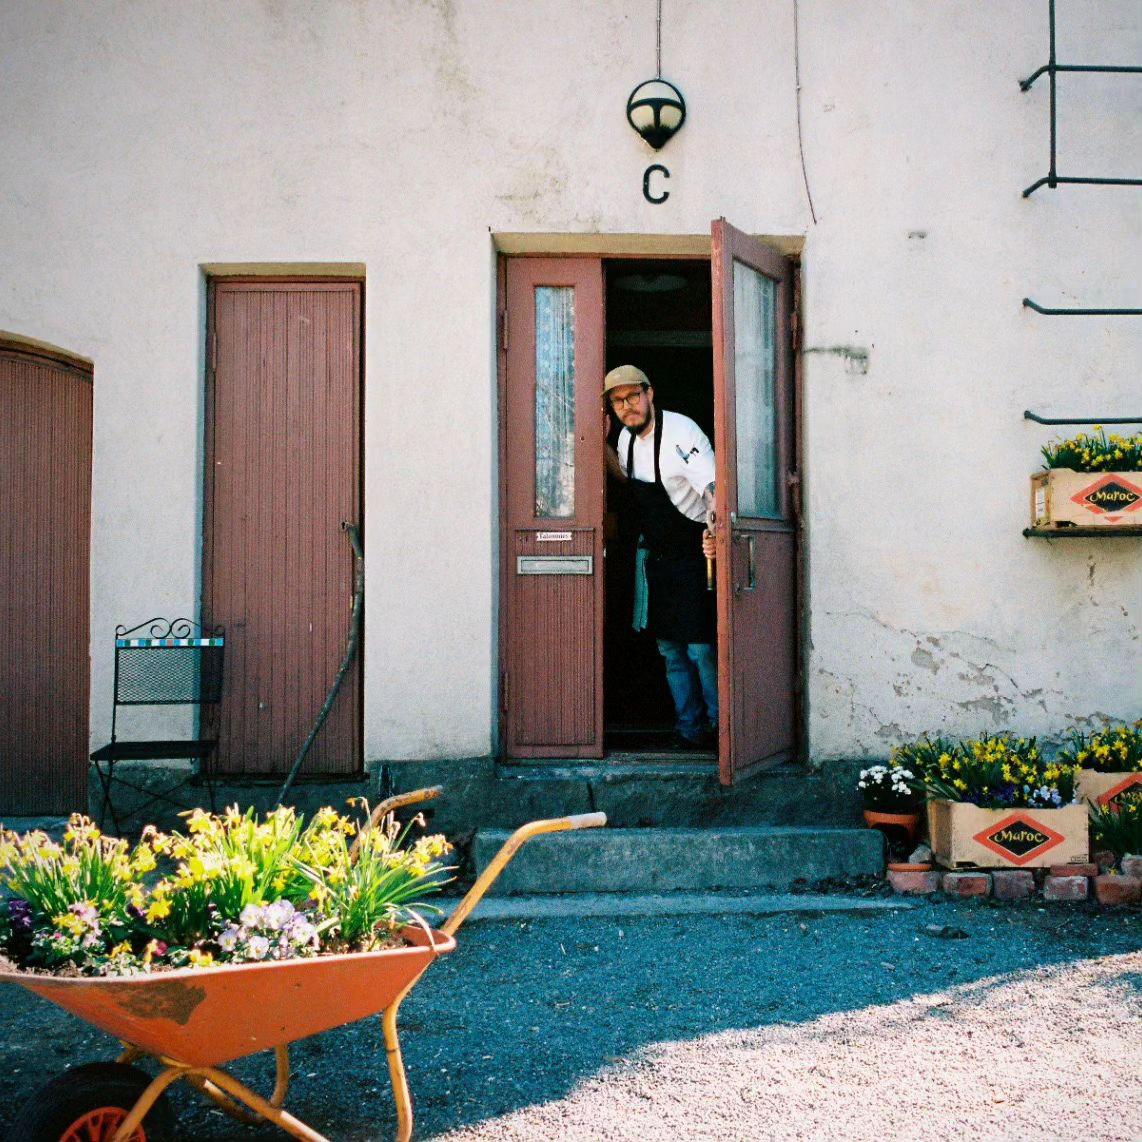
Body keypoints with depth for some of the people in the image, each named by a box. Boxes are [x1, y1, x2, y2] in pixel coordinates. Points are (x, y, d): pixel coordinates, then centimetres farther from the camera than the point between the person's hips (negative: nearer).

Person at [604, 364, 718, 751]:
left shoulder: (680, 432, -20)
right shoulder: (628, 437, 5)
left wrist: (714, 529, -52)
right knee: (669, 648, 12)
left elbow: (714, 487, -33)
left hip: (693, 554, -8)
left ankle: (720, 729, 8)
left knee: (700, 649, -9)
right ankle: (691, 731, 23)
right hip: (658, 556, 9)